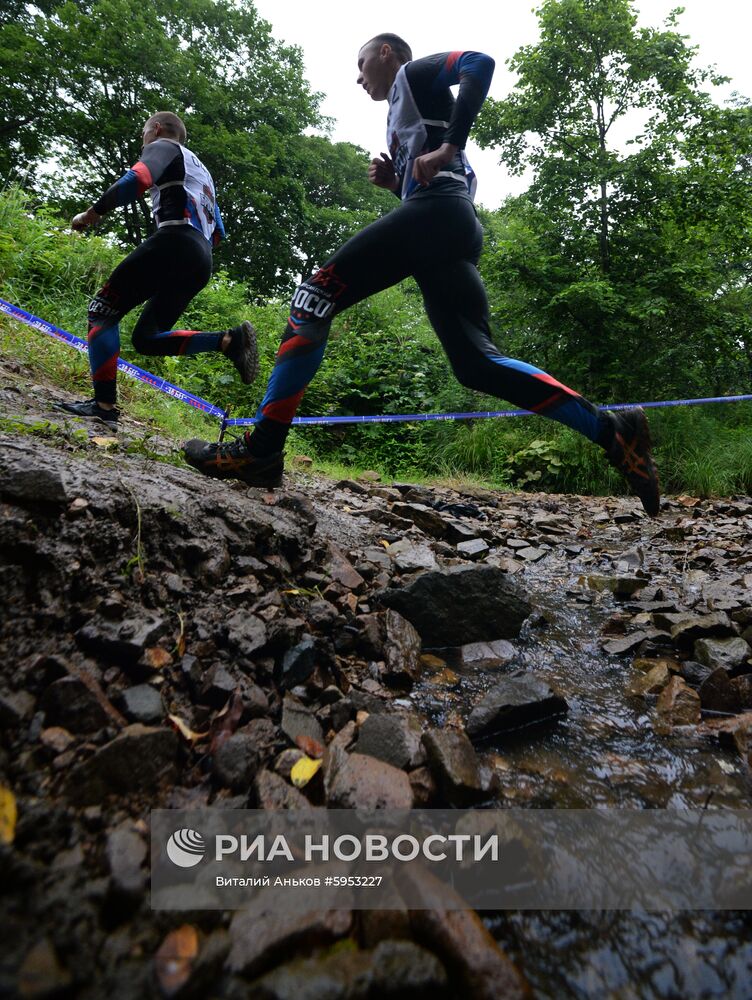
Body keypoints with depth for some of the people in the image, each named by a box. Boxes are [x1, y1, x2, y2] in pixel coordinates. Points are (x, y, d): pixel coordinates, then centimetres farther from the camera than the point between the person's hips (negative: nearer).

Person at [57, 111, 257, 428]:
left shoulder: (163, 147, 11)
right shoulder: (201, 171, 35)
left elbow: (137, 179, -12)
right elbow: (218, 233, 31)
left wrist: (93, 213, -5)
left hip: (173, 244, -8)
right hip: (200, 263, 8)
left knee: (102, 311, -2)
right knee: (146, 338, 10)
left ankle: (104, 405, -13)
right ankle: (229, 340, -8)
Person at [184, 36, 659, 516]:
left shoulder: (413, 74, 17)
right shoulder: (411, 116, 40)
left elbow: (480, 63, -2)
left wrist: (448, 148, -13)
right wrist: (394, 182, 23)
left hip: (436, 210, -9)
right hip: (458, 226, 9)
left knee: (319, 293, -12)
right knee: (476, 361, -3)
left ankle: (261, 450, -19)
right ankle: (613, 431, -7)